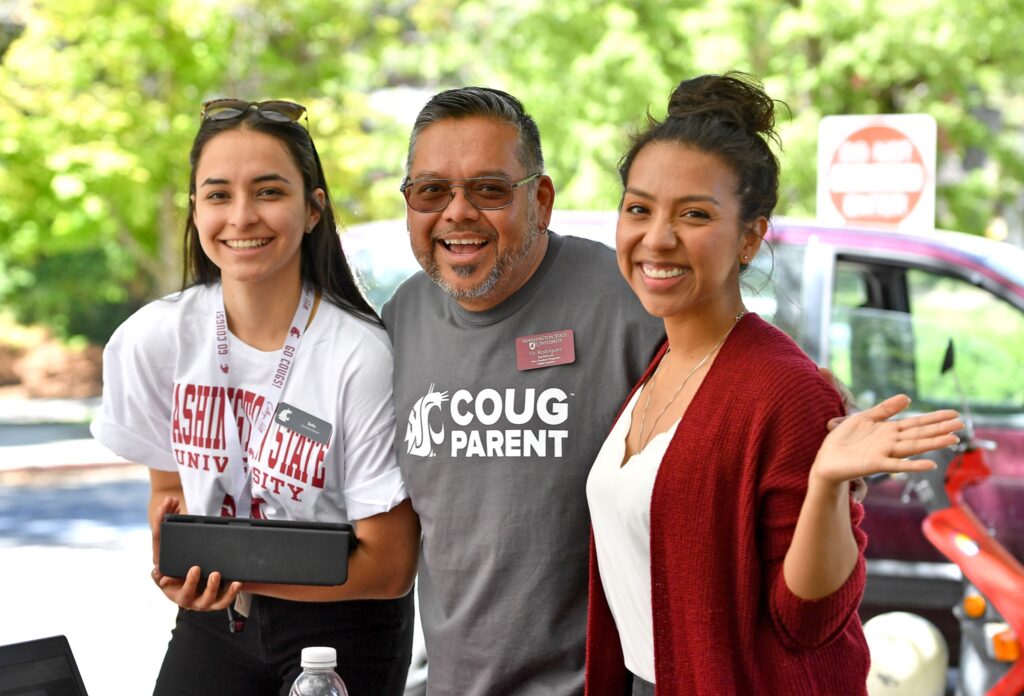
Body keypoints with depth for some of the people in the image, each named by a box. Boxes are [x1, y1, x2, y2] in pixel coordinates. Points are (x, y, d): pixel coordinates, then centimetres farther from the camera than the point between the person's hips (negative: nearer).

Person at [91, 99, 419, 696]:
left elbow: (389, 566, -17)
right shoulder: (152, 339, -11)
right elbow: (168, 488, 5)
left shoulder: (363, 356, -22)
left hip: (342, 628, -3)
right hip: (213, 621, 3)